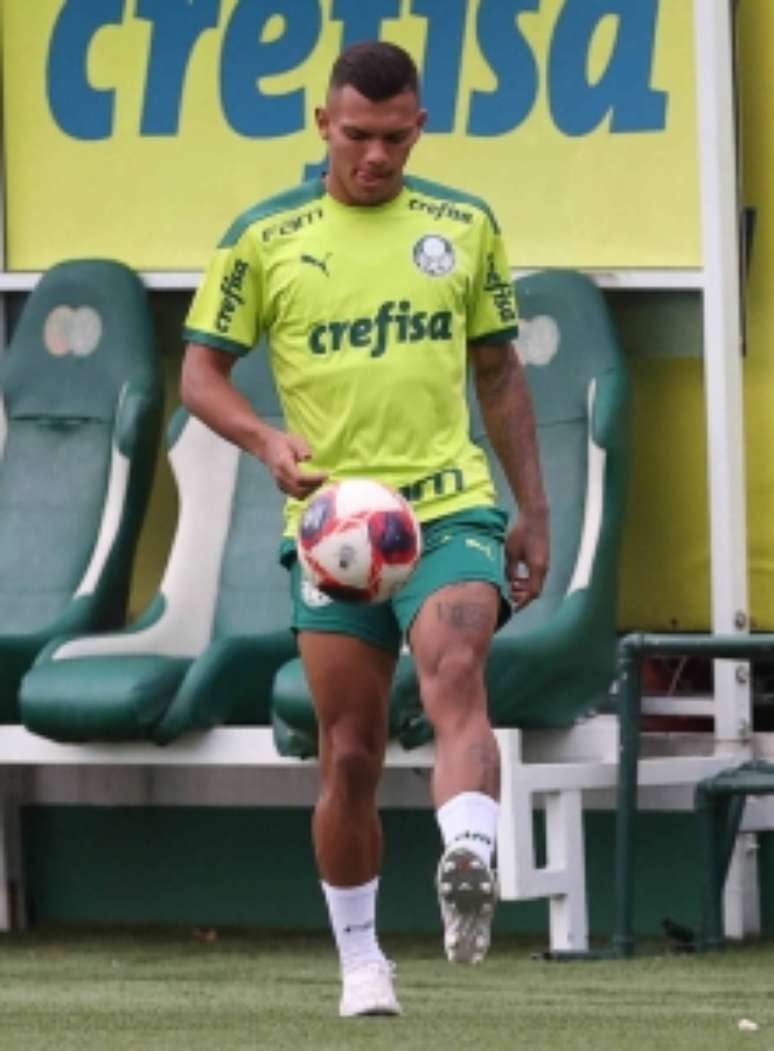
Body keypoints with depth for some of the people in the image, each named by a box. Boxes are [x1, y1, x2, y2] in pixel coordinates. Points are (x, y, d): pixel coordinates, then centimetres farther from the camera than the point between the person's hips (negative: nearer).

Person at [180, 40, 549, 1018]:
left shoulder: (465, 227, 10)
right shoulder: (263, 238, 3)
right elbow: (201, 370, 6)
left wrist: (533, 512, 15)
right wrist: (267, 440, -15)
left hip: (452, 508, 0)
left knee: (455, 681, -27)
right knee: (350, 755, 2)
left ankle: (469, 870, -46)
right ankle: (359, 960, 15)